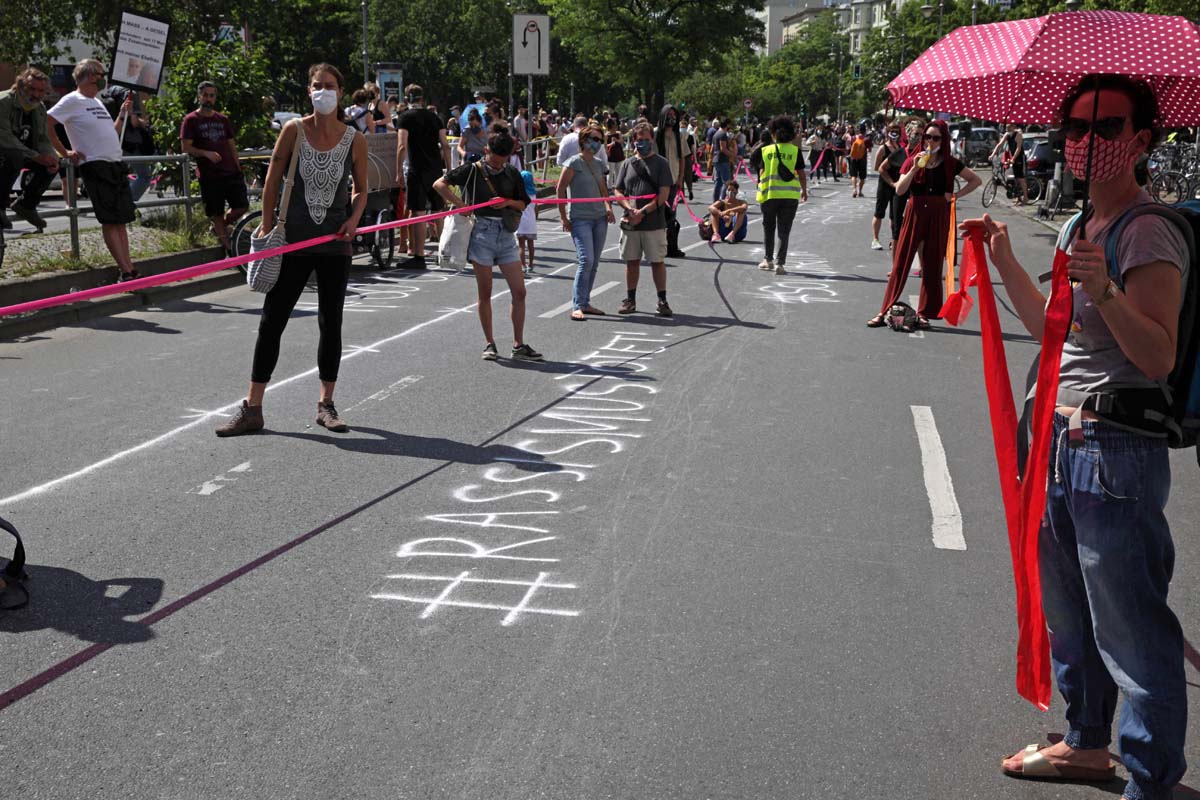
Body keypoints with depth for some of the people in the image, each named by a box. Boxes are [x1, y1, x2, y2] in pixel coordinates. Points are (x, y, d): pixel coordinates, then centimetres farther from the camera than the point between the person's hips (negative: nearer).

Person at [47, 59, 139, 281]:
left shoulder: (97, 102, 20)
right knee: (110, 220, -8)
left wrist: (123, 114, 14)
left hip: (116, 165, 8)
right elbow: (46, 124, -11)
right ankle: (126, 271, -9)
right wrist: (64, 153, -11)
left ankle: (130, 268, 8)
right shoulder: (72, 101, -5)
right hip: (95, 165, -8)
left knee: (121, 220, 6)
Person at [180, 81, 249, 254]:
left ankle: (219, 227, 22)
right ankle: (229, 249, 8)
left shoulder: (223, 120, 14)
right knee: (217, 214, -1)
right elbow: (186, 147, -5)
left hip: (231, 173, 4)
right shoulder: (191, 120, 1)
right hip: (209, 176, -4)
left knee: (242, 206, -5)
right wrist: (206, 153, -20)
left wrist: (238, 168, 9)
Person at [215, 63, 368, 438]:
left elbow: (361, 189, 10)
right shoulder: (294, 130, -4)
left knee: (331, 323, 8)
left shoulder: (354, 139, -1)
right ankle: (252, 409, 7)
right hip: (294, 240, -1)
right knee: (271, 321, 1)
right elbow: (273, 182, 0)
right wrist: (266, 227, -3)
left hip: (335, 242, 1)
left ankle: (326, 404, 22)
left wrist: (354, 219, -8)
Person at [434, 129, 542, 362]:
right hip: (482, 233, -4)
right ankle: (489, 344, 13)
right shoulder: (472, 170, -1)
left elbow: (523, 205, 16)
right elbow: (439, 184, -4)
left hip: (506, 233, 4)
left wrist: (508, 202, -6)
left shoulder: (512, 174, 10)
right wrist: (461, 204, -12)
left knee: (519, 292, -1)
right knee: (485, 293, 3)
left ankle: (518, 345, 7)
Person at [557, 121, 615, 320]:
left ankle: (585, 302, 17)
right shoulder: (574, 163, -7)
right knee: (586, 260, -16)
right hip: (580, 219, -7)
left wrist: (608, 207, 5)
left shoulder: (599, 164, 14)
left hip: (600, 218, 7)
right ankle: (577, 306, -13)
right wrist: (564, 218, -9)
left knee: (594, 263, 7)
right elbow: (560, 189, -7)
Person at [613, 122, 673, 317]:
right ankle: (630, 300, 18)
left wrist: (643, 212, -15)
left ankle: (662, 301, 7)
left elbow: (664, 194, -7)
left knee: (657, 262, 1)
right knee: (632, 261, 9)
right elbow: (617, 192, 8)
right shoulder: (627, 164, 11)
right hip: (630, 222, 3)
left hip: (654, 223, -3)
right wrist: (630, 209, -10)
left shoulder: (661, 163, 1)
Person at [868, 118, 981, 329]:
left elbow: (976, 181, 9)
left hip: (938, 217, 0)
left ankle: (924, 314, 12)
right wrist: (914, 168, -18)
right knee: (900, 264, -1)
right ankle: (885, 312, 2)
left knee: (932, 267, 4)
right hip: (914, 214, 0)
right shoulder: (912, 161, 3)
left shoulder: (949, 163, 2)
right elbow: (899, 190, -8)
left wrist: (955, 195, -2)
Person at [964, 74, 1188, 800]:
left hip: (1118, 452, -10)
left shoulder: (1149, 234, -15)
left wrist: (1105, 292, -36)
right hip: (1062, 443, 10)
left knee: (1130, 629, -1)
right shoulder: (1077, 227, 11)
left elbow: (1159, 358, -23)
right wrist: (1007, 262, 18)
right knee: (1069, 614, 22)